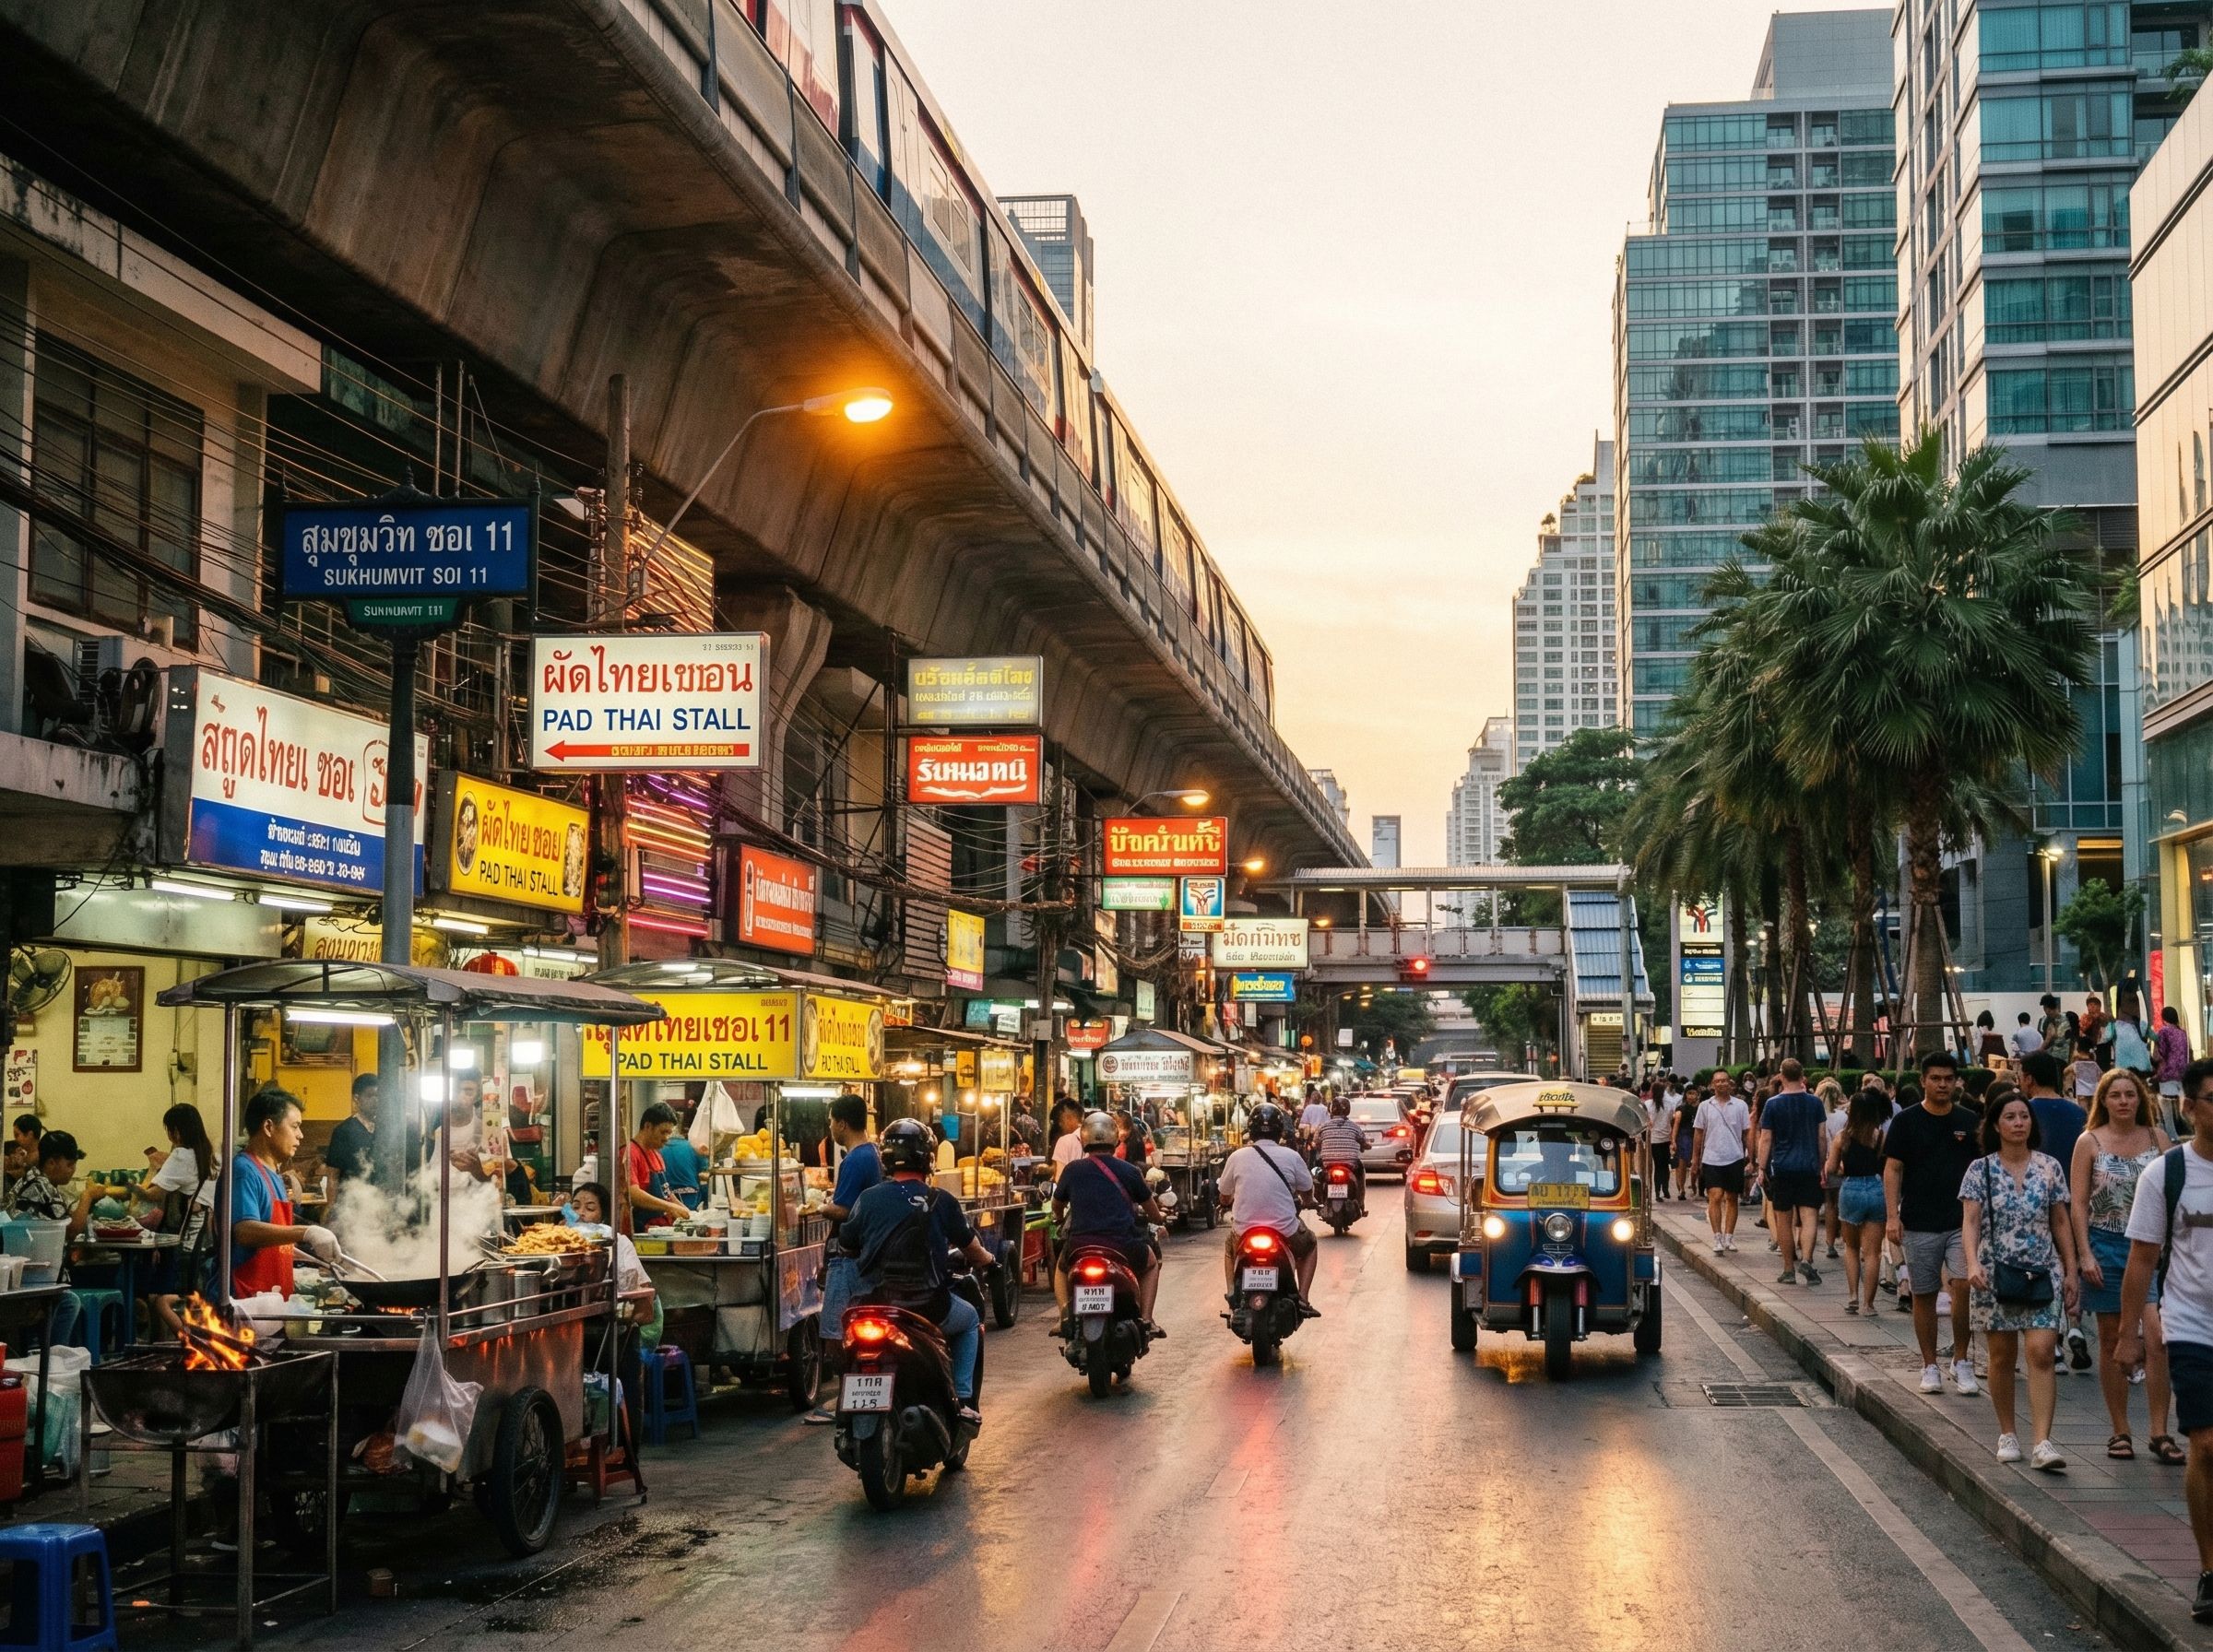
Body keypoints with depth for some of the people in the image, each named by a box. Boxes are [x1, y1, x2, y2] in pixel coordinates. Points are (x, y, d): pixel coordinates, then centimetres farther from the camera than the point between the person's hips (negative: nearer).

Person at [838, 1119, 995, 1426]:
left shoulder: (868, 1199, -2)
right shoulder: (941, 1202, -6)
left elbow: (846, 1245, 9)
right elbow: (970, 1247, 6)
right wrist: (987, 1260, 30)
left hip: (877, 1305, 2)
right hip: (929, 1306, -2)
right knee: (969, 1320, 29)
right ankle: (963, 1400, 18)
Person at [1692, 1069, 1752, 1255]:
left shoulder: (1740, 1106, 3)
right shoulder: (1705, 1106, 4)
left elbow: (1748, 1133, 6)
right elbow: (1698, 1133, 10)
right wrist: (1695, 1158, 8)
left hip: (1735, 1159, 1)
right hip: (1712, 1159, -1)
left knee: (1732, 1198, 8)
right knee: (1715, 1197, -11)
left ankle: (1729, 1237, 17)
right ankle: (1717, 1239, -11)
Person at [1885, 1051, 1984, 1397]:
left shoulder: (1971, 1121, 7)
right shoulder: (1906, 1121, 2)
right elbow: (1892, 1169, 1)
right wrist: (1892, 1215, -8)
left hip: (1962, 1222, 0)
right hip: (1919, 1224, 0)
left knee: (1964, 1285, -16)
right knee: (1924, 1295, 5)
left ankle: (1961, 1361, -2)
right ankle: (1930, 1366, 16)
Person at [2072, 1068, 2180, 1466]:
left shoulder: (2157, 1138, 6)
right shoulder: (2090, 1143, 1)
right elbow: (2078, 1203, 0)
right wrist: (2084, 1254, -7)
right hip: (2106, 1246, 0)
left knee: (2157, 1340, -12)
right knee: (2111, 1341, 6)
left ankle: (2160, 1433, -6)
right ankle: (2120, 1432, 14)